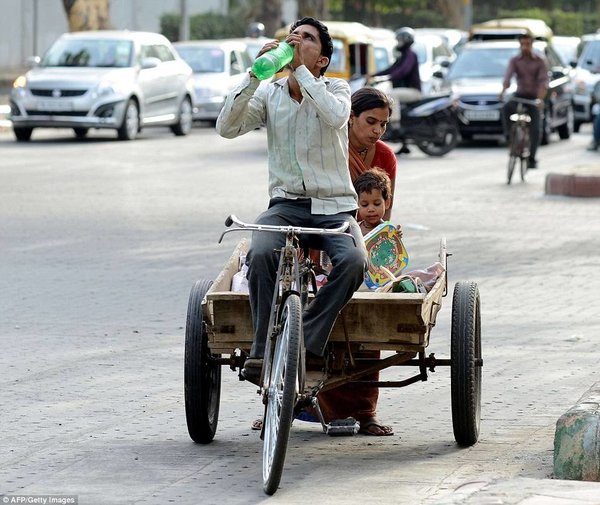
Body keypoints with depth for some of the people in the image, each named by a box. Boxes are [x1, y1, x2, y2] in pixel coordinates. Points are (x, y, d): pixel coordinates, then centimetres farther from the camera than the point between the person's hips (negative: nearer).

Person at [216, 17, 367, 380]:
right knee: (260, 254, -32)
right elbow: (227, 128, -6)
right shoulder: (269, 94, 10)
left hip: (334, 207, -1)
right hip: (286, 204, 1)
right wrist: (254, 75, -13)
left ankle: (305, 346, -30)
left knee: (353, 262, -32)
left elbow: (336, 117, -21)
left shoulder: (336, 89, 4)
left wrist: (300, 69, -18)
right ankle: (264, 351, -27)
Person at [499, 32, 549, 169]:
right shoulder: (514, 60, 2)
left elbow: (543, 81, -13)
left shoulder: (540, 61, -4)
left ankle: (531, 158, 0)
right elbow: (508, 76, -12)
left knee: (536, 130, -10)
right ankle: (509, 135, -19)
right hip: (519, 95, 1)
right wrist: (503, 90, -33)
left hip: (534, 97, -1)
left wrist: (541, 98, -30)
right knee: (506, 108, -33)